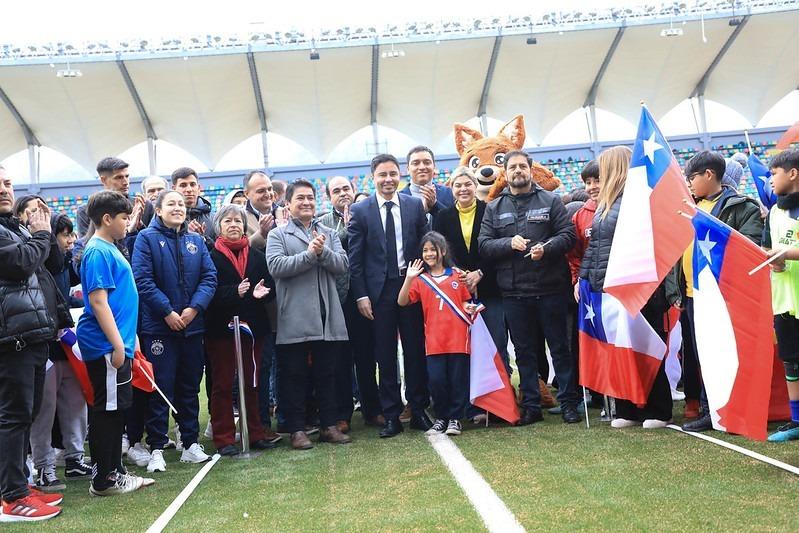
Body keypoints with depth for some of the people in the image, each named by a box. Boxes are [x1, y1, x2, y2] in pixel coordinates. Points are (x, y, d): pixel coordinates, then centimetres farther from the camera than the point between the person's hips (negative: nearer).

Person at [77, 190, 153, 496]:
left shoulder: (110, 249, 15)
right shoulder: (98, 252, -14)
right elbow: (97, 300, -20)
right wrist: (117, 344, -21)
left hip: (117, 345, 10)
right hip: (106, 347, -10)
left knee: (117, 409, 15)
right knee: (108, 410, -2)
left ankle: (114, 471, 24)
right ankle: (103, 480, 8)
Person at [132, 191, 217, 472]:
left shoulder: (196, 240, 11)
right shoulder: (147, 238, -3)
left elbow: (209, 277, 3)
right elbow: (143, 279, -11)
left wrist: (194, 307, -11)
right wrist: (167, 312, -16)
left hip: (192, 325, 5)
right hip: (158, 326, -4)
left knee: (190, 386, 12)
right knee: (161, 388, -1)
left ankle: (191, 443, 21)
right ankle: (156, 449, 7)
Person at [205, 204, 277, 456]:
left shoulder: (256, 256, 11)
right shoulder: (211, 256, -3)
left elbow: (270, 286, 7)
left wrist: (261, 292, -15)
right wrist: (235, 292, -27)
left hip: (252, 326, 4)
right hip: (221, 329, -4)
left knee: (252, 383, 12)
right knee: (222, 385, 4)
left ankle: (255, 433, 22)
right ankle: (223, 438, 11)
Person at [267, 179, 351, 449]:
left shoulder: (329, 234, 14)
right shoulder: (278, 235, 3)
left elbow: (342, 264, 1)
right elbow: (276, 266, -13)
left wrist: (323, 252, -16)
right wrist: (309, 254, -17)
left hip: (328, 317, 3)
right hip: (294, 319, -3)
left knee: (327, 374, 11)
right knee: (294, 376, 3)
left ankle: (329, 426, 21)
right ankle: (297, 429, 12)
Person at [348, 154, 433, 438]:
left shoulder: (415, 205, 5)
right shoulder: (360, 211, 0)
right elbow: (355, 257, 0)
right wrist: (361, 295, -6)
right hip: (379, 290, -1)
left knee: (416, 350, 6)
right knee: (385, 355, 4)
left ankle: (418, 410, 18)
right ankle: (391, 416, 13)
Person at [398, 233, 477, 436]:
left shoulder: (457, 276, 8)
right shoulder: (421, 280, 7)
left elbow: (465, 301, 17)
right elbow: (402, 301, -3)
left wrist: (468, 308, -5)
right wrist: (409, 278, -15)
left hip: (458, 338, 0)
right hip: (434, 341, 0)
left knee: (458, 379, 3)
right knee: (436, 380, -1)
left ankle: (455, 418, 16)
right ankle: (441, 418, 16)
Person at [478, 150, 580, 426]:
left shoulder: (550, 201, 5)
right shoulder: (494, 208, 11)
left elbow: (568, 235, -2)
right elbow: (484, 244, 2)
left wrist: (546, 248, -20)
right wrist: (509, 243, -15)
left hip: (550, 287, -2)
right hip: (514, 291, 2)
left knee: (560, 346, 5)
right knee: (524, 351, 9)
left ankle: (568, 402, 14)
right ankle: (531, 405, 18)